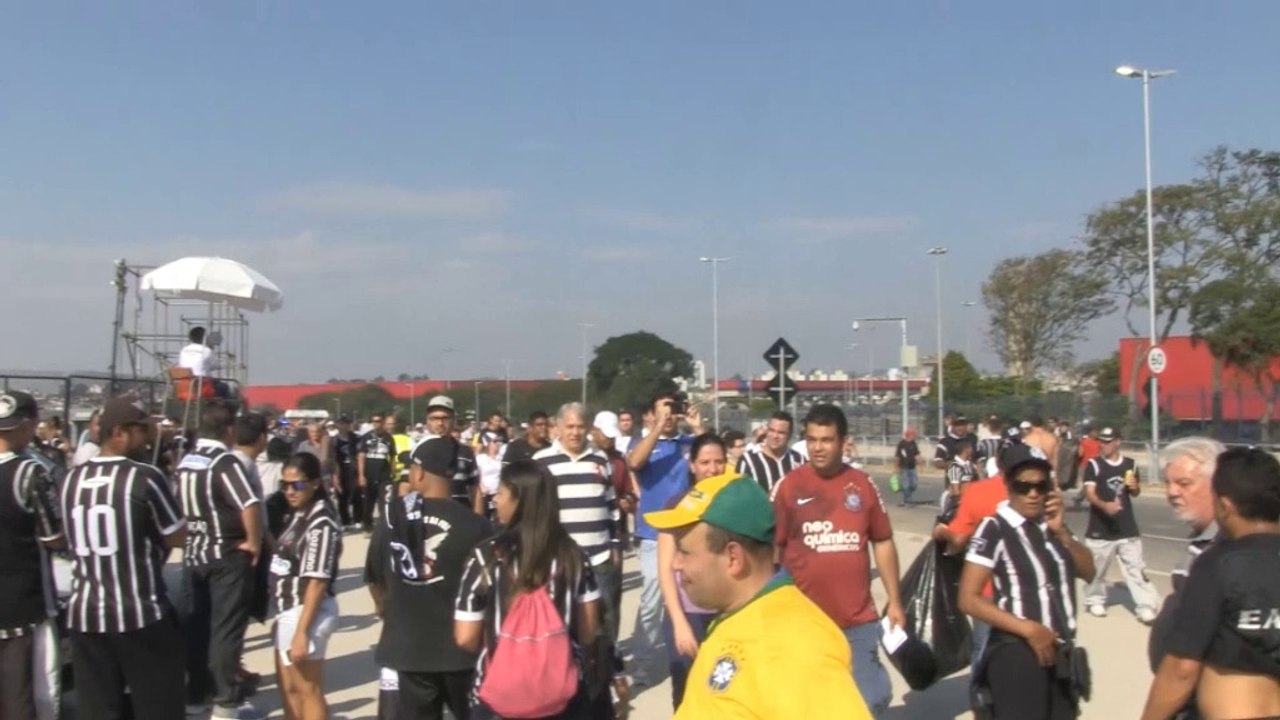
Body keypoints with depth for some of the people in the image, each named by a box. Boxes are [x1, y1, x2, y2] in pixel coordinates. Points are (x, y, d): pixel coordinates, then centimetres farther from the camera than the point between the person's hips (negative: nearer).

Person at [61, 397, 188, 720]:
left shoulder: (72, 480, 5)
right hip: (142, 612, -5)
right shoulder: (145, 477, -12)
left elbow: (73, 542, 16)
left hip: (85, 613, 5)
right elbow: (178, 539, -5)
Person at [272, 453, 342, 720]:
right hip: (288, 610, 9)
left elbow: (317, 581, -21)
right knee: (288, 689, 19)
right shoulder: (298, 515, 9)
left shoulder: (321, 522, -18)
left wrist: (302, 631, -23)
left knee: (308, 691, 2)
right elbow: (289, 565, 9)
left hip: (307, 613, -9)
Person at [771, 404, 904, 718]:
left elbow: (882, 542, 9)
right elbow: (771, 549, -1)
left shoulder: (863, 485, 2)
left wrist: (894, 600, 8)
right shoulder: (788, 486, -5)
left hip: (859, 620, 2)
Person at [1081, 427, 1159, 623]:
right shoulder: (1094, 465, -6)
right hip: (1100, 528, -2)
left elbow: (1135, 493, 17)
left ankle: (1145, 606, 4)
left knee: (1136, 567, 1)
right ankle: (1095, 600, 27)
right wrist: (1105, 505, -35)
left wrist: (1135, 487, -7)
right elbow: (1090, 493, -16)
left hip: (1127, 527, 2)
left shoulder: (1130, 465, 4)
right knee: (1097, 567, 8)